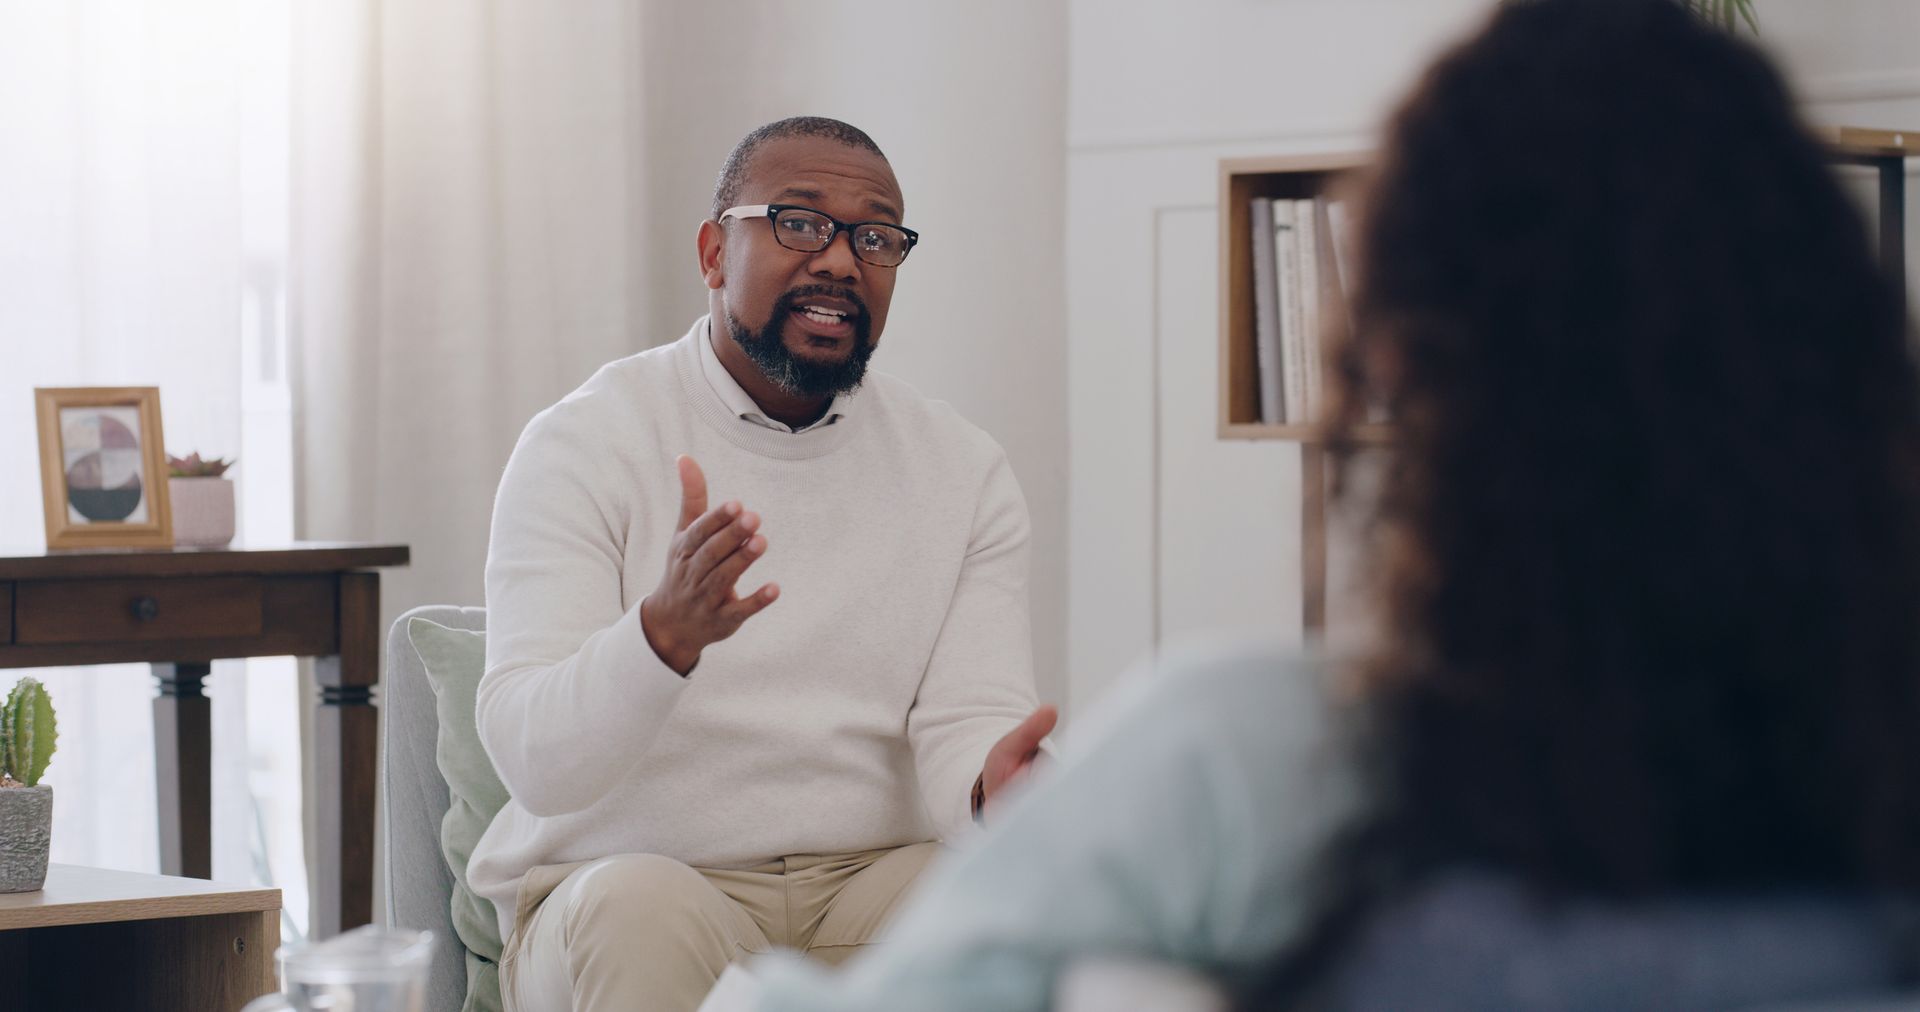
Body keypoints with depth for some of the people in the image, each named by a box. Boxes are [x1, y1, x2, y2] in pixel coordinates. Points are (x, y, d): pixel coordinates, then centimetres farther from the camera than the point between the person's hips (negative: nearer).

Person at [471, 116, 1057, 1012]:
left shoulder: (962, 471, 7)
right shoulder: (583, 447, -5)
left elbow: (966, 724, -2)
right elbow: (534, 761, -17)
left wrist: (991, 787, -29)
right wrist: (667, 631, -38)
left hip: (872, 881, 3)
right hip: (617, 881, -3)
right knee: (644, 908, -37)